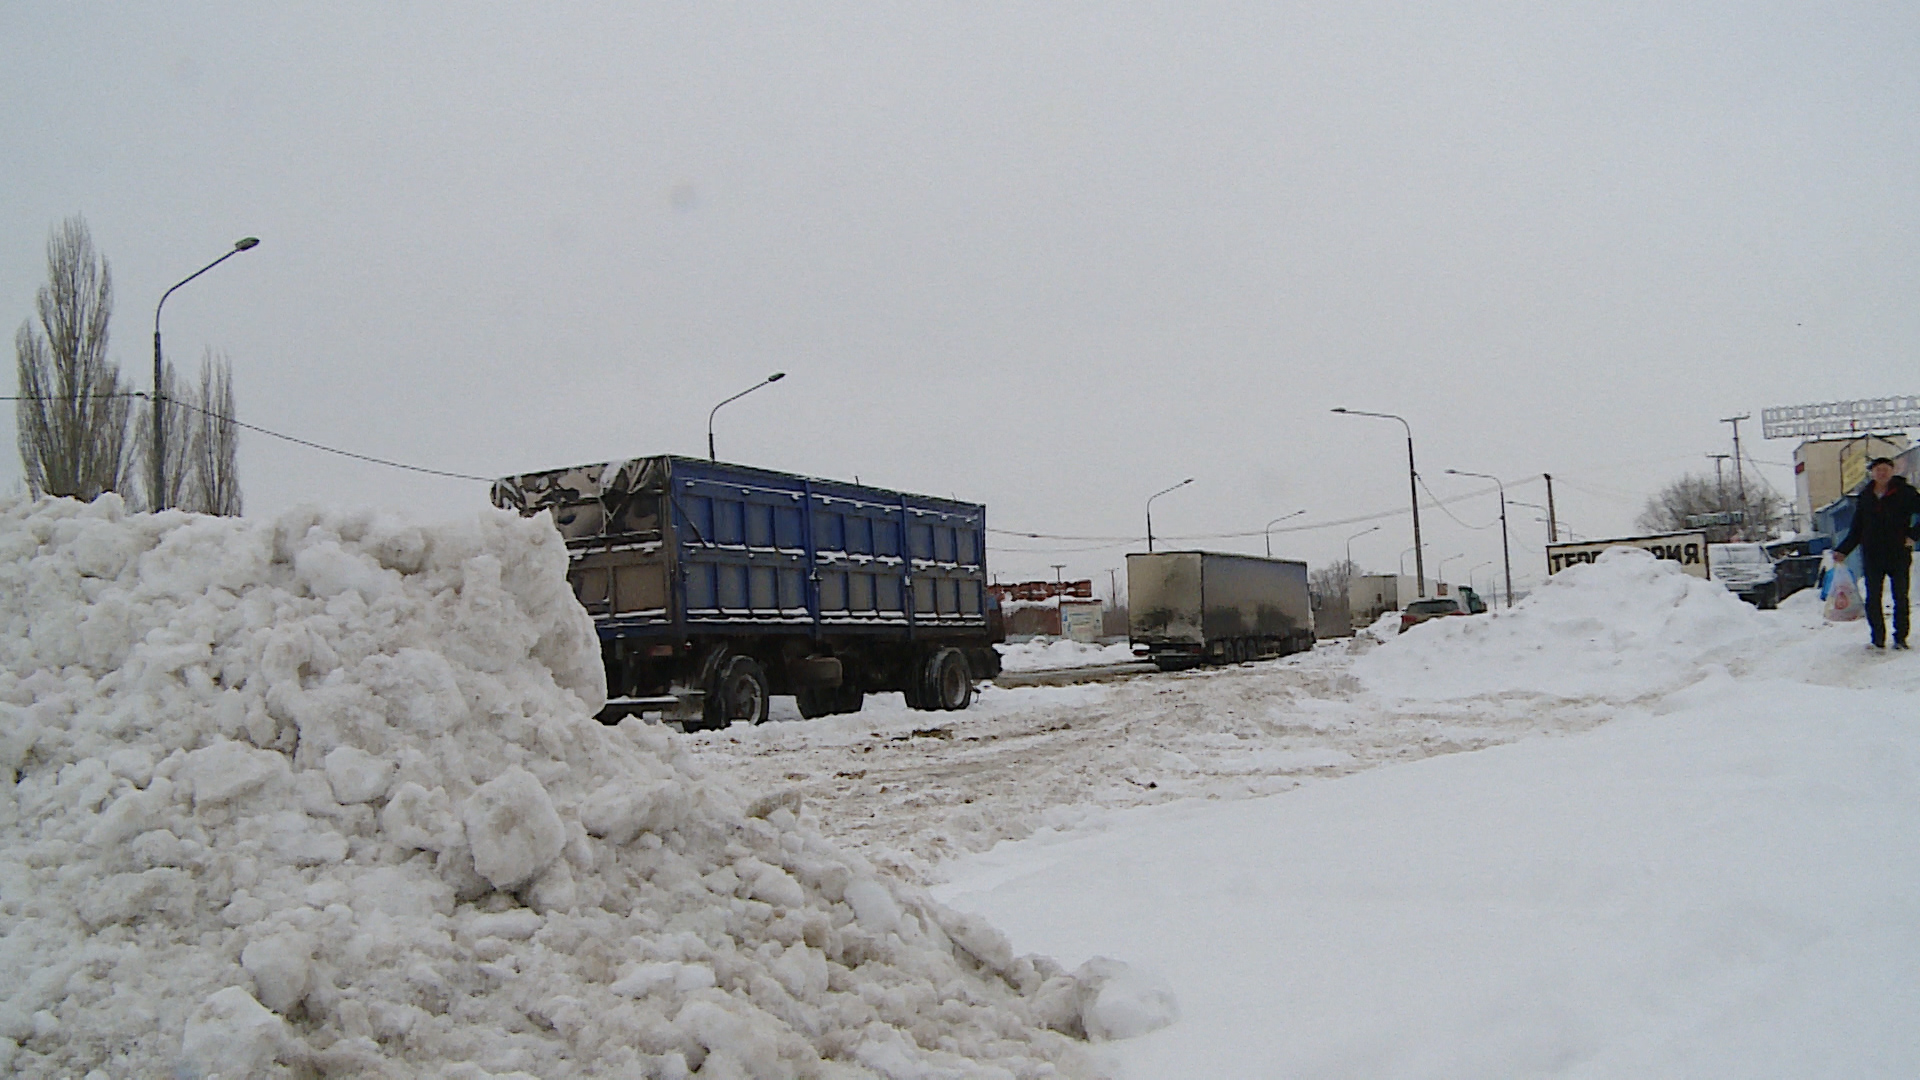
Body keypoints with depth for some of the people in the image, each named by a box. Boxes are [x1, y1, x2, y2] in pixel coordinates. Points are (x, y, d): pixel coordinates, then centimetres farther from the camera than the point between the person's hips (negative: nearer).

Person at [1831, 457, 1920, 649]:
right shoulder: (1864, 497, 9)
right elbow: (1856, 530, 12)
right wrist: (1842, 551, 4)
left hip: (1899, 554, -3)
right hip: (1873, 557, 3)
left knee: (1900, 598, 3)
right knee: (1873, 600, 1)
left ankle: (1900, 638, 12)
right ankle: (1878, 640, 9)